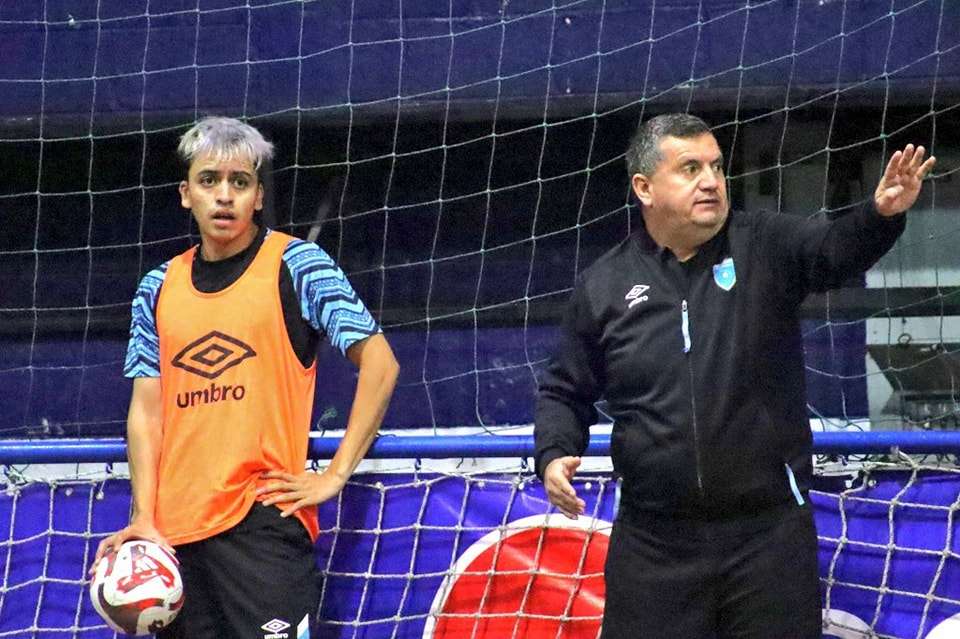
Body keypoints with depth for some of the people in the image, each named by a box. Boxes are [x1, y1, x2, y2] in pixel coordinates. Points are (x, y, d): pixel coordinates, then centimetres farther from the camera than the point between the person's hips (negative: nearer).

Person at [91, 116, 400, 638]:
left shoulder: (296, 265, 0)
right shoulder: (159, 289, 13)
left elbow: (379, 364, -3)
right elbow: (146, 409, 12)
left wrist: (334, 476, -8)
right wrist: (143, 518, 0)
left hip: (265, 521, -4)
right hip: (174, 532, 4)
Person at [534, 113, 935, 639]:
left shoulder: (767, 247, 1)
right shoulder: (602, 288, 5)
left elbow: (836, 248, -18)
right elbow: (565, 392, 14)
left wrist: (881, 215, -39)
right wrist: (554, 453, -5)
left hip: (769, 533, -1)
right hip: (654, 541, 1)